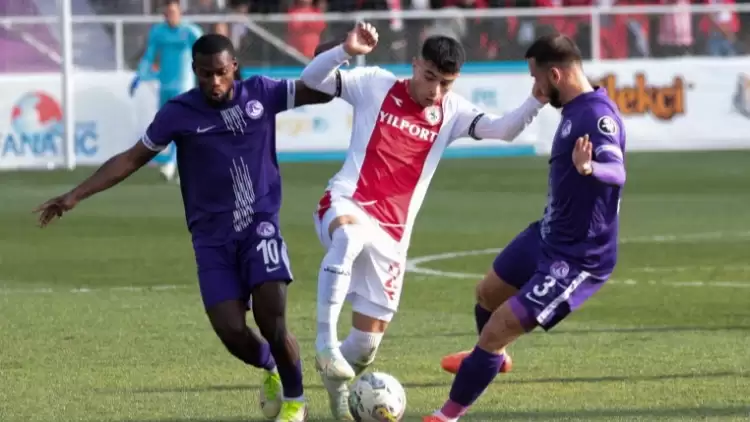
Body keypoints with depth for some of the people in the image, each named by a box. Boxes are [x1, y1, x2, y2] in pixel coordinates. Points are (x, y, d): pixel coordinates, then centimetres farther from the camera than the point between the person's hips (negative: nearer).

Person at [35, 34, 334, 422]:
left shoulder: (261, 93, -3)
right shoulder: (179, 113, -5)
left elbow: (322, 92, 4)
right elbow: (131, 159, 0)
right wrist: (75, 196, -5)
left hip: (260, 223, -1)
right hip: (213, 237, 1)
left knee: (272, 322, -16)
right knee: (230, 331, -10)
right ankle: (269, 369, 25)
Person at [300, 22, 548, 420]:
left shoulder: (452, 112, 5)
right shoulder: (376, 85, 0)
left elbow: (505, 129, -7)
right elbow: (311, 79, -5)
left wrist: (537, 100, -24)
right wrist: (346, 51, -22)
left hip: (391, 233, 4)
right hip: (346, 205, -3)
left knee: (369, 337, 4)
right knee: (350, 233, -43)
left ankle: (337, 381, 39)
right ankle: (325, 341, -37)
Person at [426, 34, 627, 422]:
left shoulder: (598, 116, -29)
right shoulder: (576, 109, 1)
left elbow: (617, 171, -46)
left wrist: (589, 169, -65)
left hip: (577, 258, -10)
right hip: (547, 237, 10)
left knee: (495, 332, -11)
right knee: (487, 292, 31)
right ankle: (492, 356, 62)